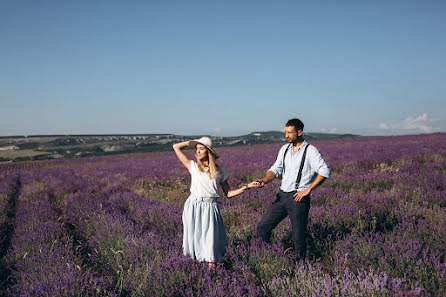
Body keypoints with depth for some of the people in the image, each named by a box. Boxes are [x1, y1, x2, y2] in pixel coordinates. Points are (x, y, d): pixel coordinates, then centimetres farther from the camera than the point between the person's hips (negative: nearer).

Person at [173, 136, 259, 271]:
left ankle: (212, 267, 9)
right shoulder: (193, 166, 7)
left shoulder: (219, 170, 9)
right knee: (195, 236, 1)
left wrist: (247, 186, 3)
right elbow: (176, 147, 9)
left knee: (210, 238, -5)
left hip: (210, 207, 0)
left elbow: (228, 193, 10)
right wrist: (192, 143, 12)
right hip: (193, 205, 1)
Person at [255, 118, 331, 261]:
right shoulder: (284, 149, 12)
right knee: (262, 227, 4)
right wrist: (264, 180, -6)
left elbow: (325, 171, -14)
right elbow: (276, 169, 14)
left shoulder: (310, 150, -7)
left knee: (298, 236, 0)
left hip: (298, 197, -6)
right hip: (282, 195, 6)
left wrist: (307, 190, -16)